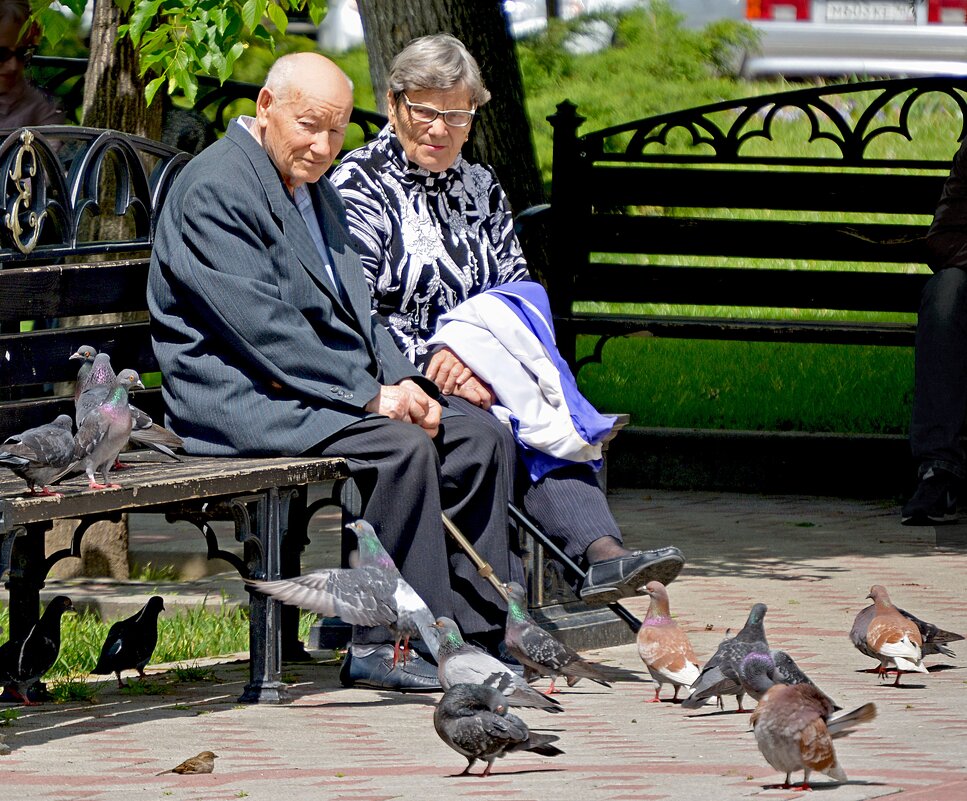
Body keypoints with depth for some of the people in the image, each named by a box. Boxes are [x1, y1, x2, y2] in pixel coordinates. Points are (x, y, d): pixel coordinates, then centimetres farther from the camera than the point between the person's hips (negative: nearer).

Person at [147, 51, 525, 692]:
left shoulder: (315, 189, 19)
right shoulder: (214, 188, -13)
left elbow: (355, 305, 20)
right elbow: (259, 325, -20)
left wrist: (401, 383, 0)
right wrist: (368, 394, -19)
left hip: (336, 390, 10)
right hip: (243, 398, -10)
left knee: (478, 443, -4)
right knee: (402, 448, -29)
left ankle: (479, 628, -2)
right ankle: (382, 647, -23)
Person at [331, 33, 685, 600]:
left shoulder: (480, 188, 20)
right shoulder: (358, 186, 2)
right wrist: (430, 366, -21)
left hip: (473, 379, 5)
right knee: (489, 432, -35)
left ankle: (602, 553, -50)